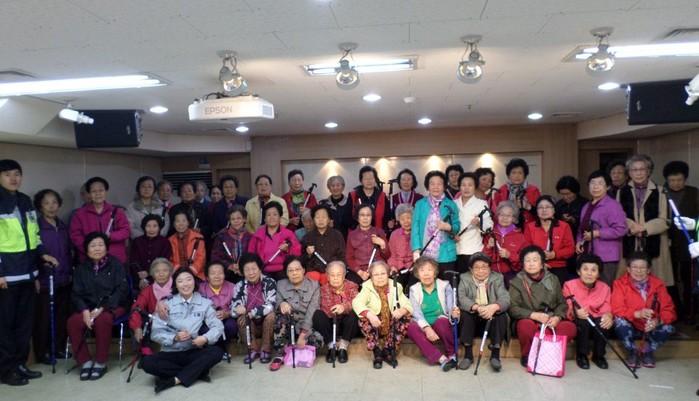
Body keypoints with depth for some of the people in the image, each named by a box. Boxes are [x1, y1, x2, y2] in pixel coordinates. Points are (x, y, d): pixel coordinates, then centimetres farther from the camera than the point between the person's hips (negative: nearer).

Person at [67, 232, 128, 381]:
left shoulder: (115, 264, -1)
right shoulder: (81, 268, 10)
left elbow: (121, 290, -8)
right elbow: (76, 294, 5)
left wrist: (101, 309, -19)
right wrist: (85, 310, -16)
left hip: (112, 306, -3)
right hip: (88, 307, 4)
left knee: (102, 320, -34)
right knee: (73, 322, -26)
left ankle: (101, 363, -16)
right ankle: (85, 361, -10)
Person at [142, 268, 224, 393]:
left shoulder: (204, 303, 5)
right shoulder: (167, 304, 3)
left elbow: (218, 326, -4)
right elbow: (156, 333, -4)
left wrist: (205, 338, -23)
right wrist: (175, 337, -21)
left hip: (194, 352, 0)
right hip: (171, 353, 0)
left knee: (217, 352, -27)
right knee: (147, 362, -28)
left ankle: (174, 380, -24)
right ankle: (198, 372, -21)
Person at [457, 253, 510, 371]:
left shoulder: (497, 278, -1)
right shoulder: (465, 278, -2)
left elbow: (505, 298, -17)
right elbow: (462, 298, -19)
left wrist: (494, 307, -40)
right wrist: (477, 307, -39)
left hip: (492, 317, 0)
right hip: (473, 318, 0)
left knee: (501, 314, -28)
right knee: (465, 313, -29)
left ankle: (495, 354, -21)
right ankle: (468, 353, -20)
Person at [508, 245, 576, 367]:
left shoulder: (552, 279, 7)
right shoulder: (517, 282, -4)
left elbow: (562, 303, 7)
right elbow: (513, 308, -12)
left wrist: (557, 317, -14)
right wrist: (534, 315, -25)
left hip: (551, 322, 3)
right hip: (529, 321, -2)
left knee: (570, 327, -26)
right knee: (525, 325, -36)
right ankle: (526, 355, -8)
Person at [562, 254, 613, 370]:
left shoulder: (604, 288, 0)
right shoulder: (569, 285, -9)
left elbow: (606, 309, -8)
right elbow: (565, 309, -16)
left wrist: (608, 316, -33)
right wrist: (575, 312, -39)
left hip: (597, 323, 2)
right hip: (576, 324, -2)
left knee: (603, 322, -29)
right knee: (583, 321, -34)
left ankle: (598, 355, -5)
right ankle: (581, 355, -11)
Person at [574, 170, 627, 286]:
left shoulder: (612, 205, -8)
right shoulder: (586, 207, 17)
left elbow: (620, 229, -17)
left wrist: (596, 233, -15)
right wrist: (579, 241, 7)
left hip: (606, 258, -7)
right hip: (588, 256, 8)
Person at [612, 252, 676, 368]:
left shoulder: (658, 284, -6)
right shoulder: (620, 283, -12)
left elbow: (669, 310, -10)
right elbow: (616, 309, -20)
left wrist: (658, 321, -32)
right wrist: (637, 314, -38)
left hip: (651, 329, 2)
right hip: (630, 328, -2)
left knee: (668, 328, -26)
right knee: (619, 321, -32)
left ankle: (647, 351, 4)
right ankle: (632, 352, -3)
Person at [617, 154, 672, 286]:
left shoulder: (660, 192, 5)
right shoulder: (622, 192, 12)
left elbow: (664, 220, -1)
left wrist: (644, 228, -14)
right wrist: (631, 227, -12)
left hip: (653, 245, -1)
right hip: (629, 246, 1)